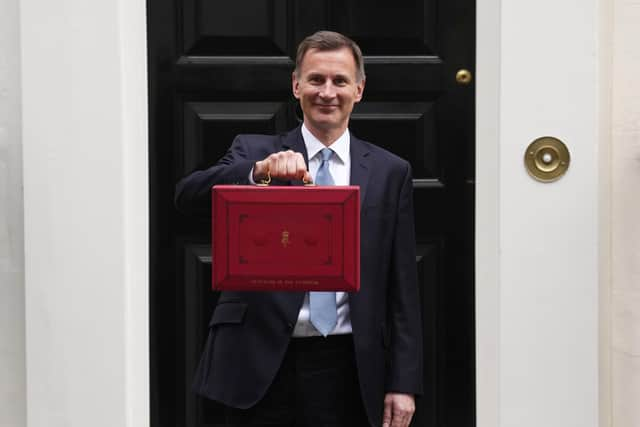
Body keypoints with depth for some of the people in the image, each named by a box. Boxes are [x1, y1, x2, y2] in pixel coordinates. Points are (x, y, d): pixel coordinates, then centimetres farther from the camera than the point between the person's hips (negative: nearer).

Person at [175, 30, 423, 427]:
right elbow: (188, 196, -13)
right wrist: (261, 169, -30)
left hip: (346, 366, 1)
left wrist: (403, 382, -1)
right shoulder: (254, 152, 4)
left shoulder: (390, 172, 5)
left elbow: (402, 289, 4)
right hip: (261, 362, -1)